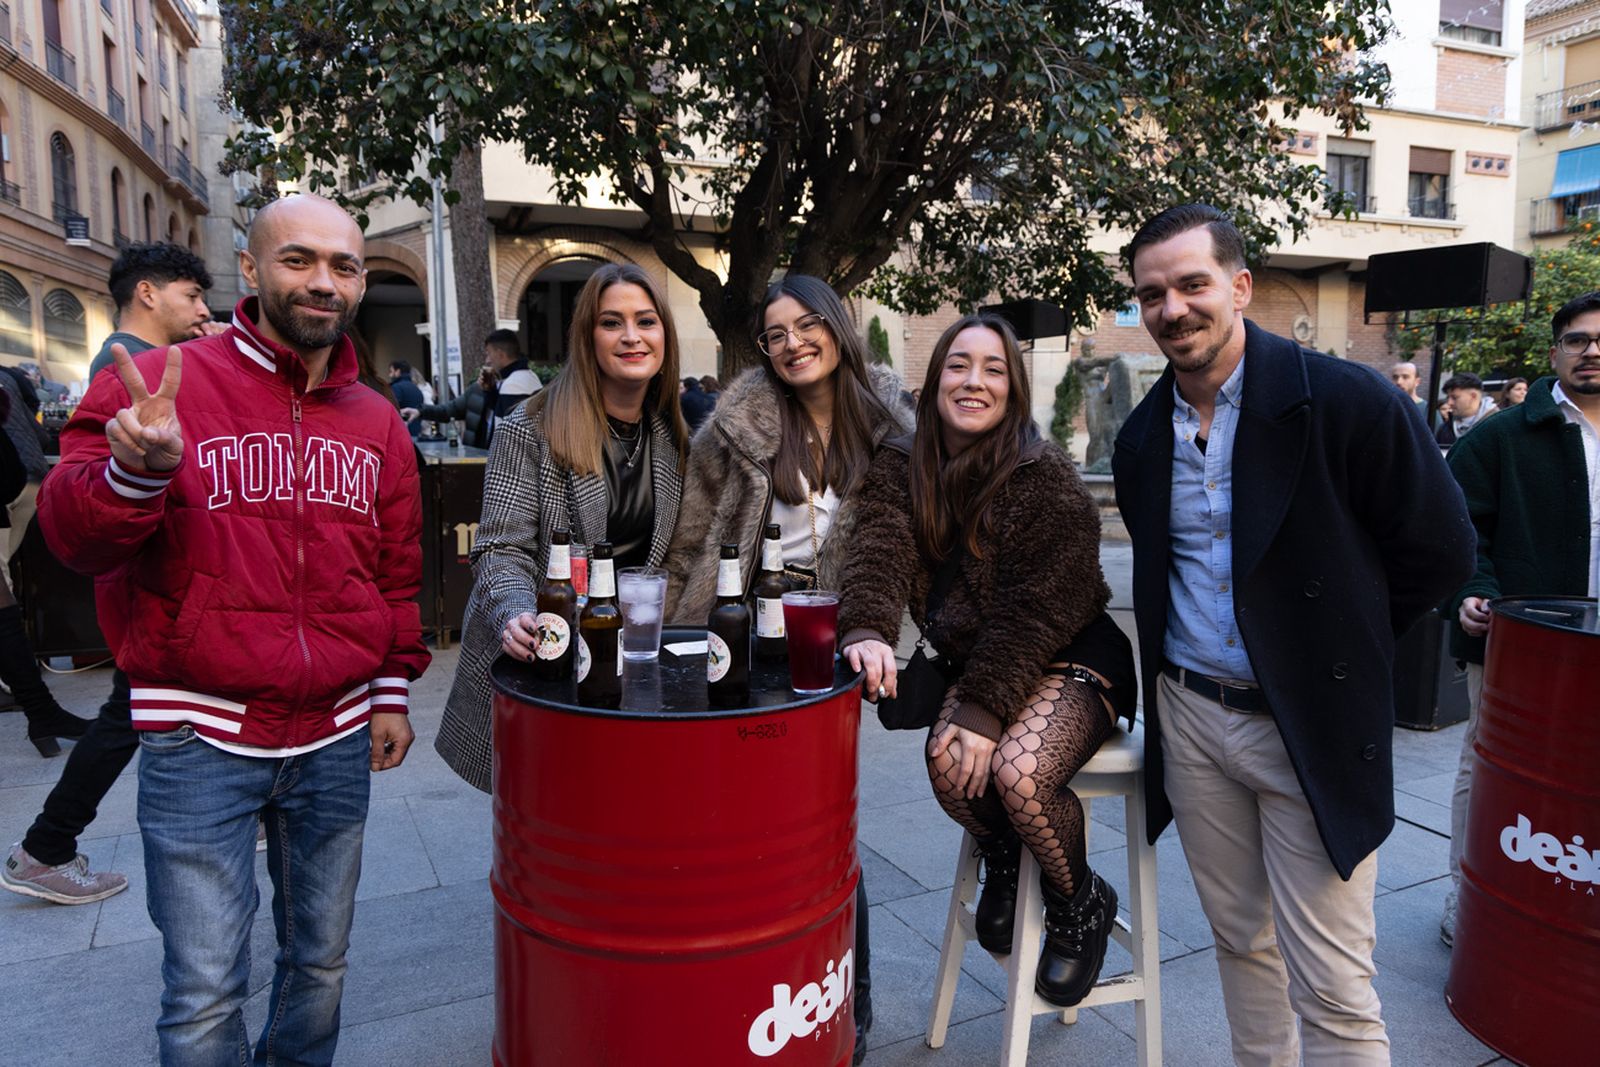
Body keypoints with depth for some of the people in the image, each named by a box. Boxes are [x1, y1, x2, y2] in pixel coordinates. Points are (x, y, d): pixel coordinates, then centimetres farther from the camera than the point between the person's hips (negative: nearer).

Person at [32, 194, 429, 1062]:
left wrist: (392, 691, 12)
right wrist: (136, 471, -30)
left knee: (321, 964, 17)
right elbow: (73, 534, -9)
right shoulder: (159, 383, -6)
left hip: (336, 740, 4)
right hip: (200, 739, -3)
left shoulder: (378, 423, 7)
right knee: (205, 997, 2)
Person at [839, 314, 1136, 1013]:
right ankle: (1003, 863, 13)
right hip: (974, 665, 4)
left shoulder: (1046, 479, -16)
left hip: (1069, 664, -4)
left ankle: (1081, 905, 5)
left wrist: (984, 707, -24)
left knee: (1016, 770, -28)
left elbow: (1037, 611, -19)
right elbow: (881, 549, -19)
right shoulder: (902, 468, -1)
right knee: (948, 760, -24)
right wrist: (866, 630, -38)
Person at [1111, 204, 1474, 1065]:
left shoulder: (1346, 402, -13)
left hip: (1311, 726, -4)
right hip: (1189, 717, 5)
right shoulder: (1141, 439, 4)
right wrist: (1173, 658, 8)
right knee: (1241, 942, 18)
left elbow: (1438, 550, -6)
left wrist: (1333, 643, 0)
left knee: (1331, 988, 2)